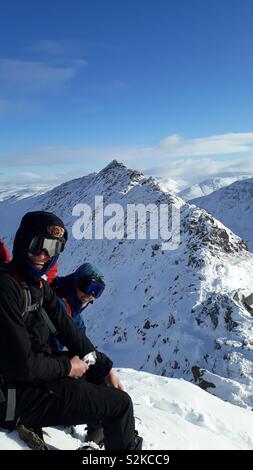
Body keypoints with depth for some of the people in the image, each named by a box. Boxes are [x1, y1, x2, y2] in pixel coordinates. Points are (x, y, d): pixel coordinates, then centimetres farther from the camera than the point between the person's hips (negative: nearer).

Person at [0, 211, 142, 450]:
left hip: (38, 366, 10)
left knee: (101, 366, 25)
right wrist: (67, 367, -11)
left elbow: (67, 329, 7)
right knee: (120, 403, -5)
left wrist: (105, 367, 6)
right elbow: (21, 364, -27)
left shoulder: (38, 285, 3)